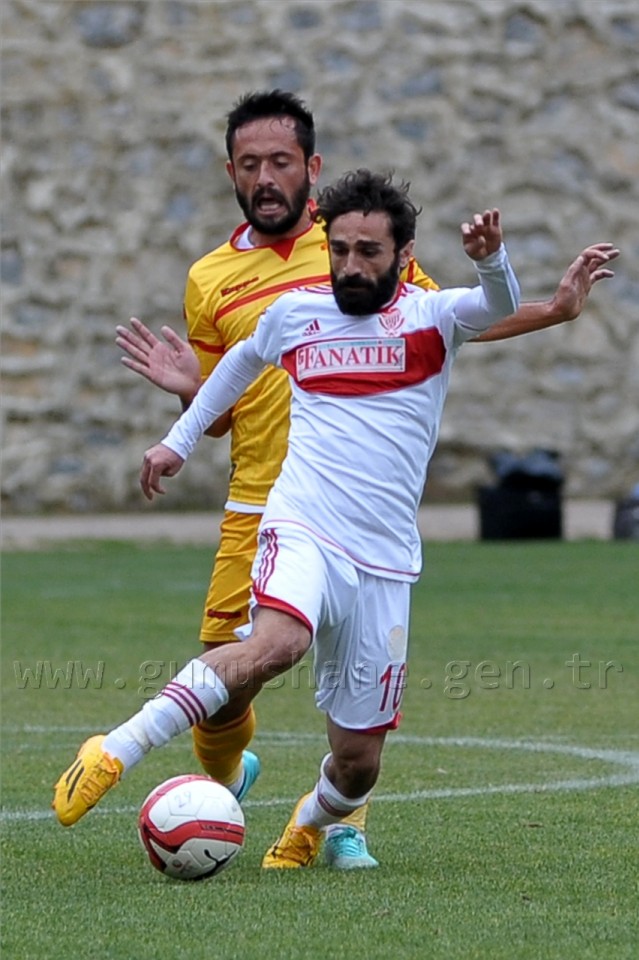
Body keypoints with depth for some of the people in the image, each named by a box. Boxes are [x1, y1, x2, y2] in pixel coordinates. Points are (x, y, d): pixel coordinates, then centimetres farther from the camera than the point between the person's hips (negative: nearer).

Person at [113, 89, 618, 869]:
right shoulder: (210, 280, 7)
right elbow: (215, 417, 15)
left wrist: (554, 309, 10)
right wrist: (186, 389, -7)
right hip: (259, 513, 0)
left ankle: (344, 821, 10)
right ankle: (224, 778, 29)